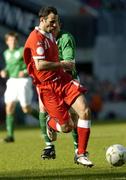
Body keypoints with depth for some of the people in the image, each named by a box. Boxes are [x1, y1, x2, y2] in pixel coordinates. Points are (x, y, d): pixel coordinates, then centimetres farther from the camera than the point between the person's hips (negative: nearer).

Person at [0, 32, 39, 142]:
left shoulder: (22, 51, -9)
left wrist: (25, 72, -23)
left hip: (23, 81, -5)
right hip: (12, 82, 5)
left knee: (26, 109, -4)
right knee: (9, 108, -8)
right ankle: (10, 135, -6)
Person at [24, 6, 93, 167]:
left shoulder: (50, 35, 15)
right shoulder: (36, 38, -14)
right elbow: (40, 65, -24)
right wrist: (62, 65, -15)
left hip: (63, 80, 8)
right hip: (48, 87, -8)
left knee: (85, 111, -13)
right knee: (67, 127, -6)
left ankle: (81, 154, -3)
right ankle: (51, 123, 33)